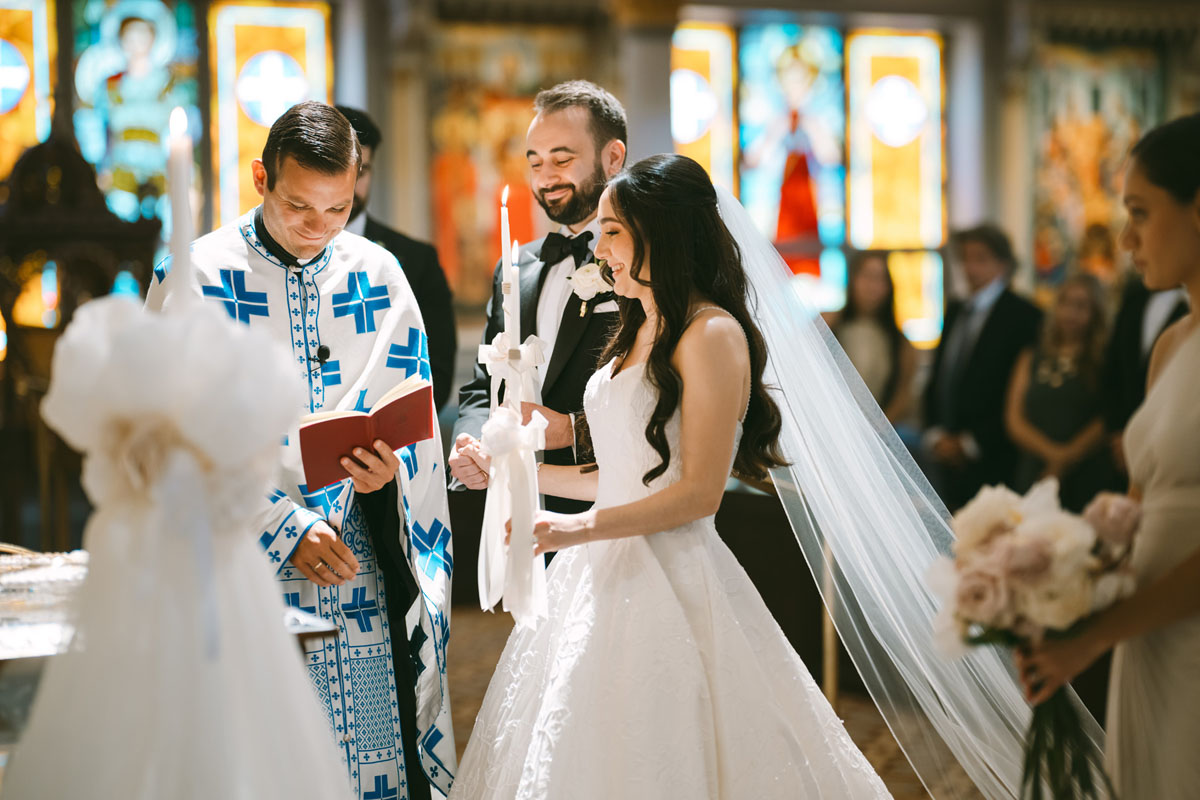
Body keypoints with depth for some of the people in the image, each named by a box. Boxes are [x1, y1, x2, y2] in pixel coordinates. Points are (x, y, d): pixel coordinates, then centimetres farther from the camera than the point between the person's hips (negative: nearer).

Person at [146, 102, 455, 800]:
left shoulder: (378, 276, 9)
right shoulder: (193, 279, -2)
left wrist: (392, 467, -10)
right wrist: (285, 527, -14)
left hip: (368, 564, 3)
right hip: (246, 568, -3)